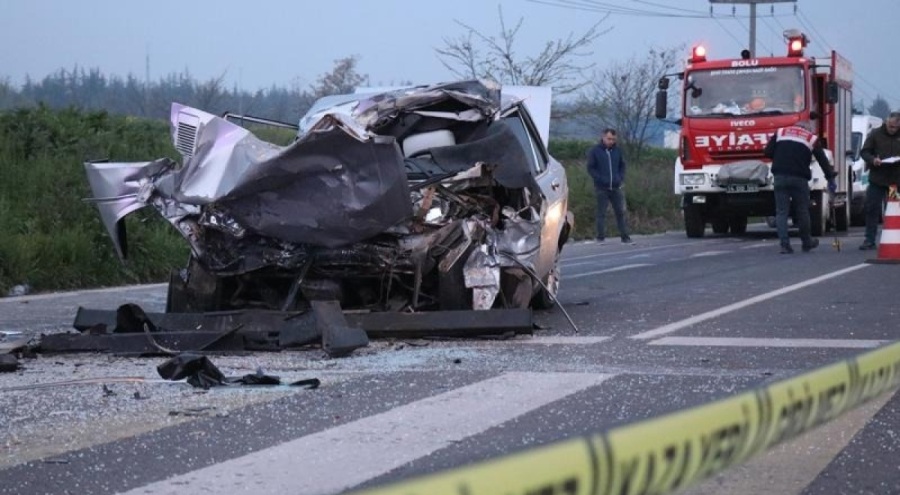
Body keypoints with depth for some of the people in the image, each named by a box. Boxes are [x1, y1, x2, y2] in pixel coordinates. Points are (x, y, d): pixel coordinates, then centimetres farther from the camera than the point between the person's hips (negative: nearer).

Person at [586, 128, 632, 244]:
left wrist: (621, 178, 2)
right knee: (601, 213, 1)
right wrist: (600, 179, -13)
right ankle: (601, 237, 6)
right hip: (601, 188, -3)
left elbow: (622, 165, 17)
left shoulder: (617, 150, 8)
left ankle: (625, 237, 9)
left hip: (616, 187, 3)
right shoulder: (595, 151, -3)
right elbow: (591, 168, -3)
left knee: (621, 212, 4)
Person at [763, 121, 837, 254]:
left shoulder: (780, 132, 16)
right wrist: (831, 178, 14)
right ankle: (807, 242, 25)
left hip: (780, 176, 1)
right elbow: (822, 160, 10)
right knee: (802, 211, 12)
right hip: (799, 178, -1)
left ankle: (784, 244, -7)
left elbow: (768, 152, 7)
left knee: (781, 211, 2)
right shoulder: (812, 139, 13)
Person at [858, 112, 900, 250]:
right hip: (877, 180, -1)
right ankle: (869, 240, 4)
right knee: (872, 209, -1)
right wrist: (872, 160, -18)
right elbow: (864, 152, 2)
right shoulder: (875, 134, 1)